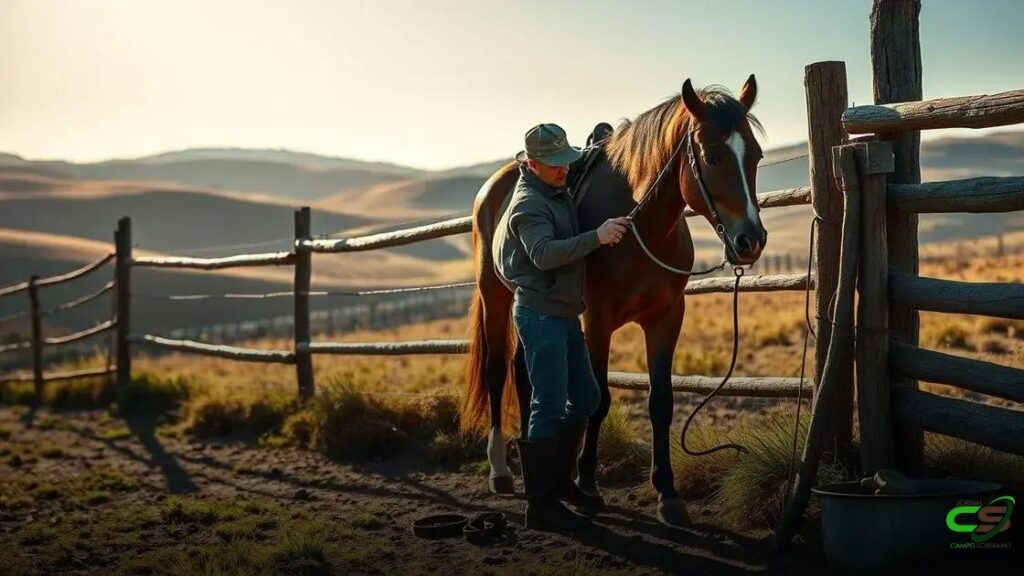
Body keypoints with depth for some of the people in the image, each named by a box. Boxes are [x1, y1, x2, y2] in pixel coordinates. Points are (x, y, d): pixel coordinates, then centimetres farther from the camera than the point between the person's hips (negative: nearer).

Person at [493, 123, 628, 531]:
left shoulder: (561, 193, 12)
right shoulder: (530, 204, -16)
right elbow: (545, 253, -32)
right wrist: (597, 237, -41)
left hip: (564, 314, 10)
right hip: (540, 314, -10)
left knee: (585, 398, 16)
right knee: (548, 407, -9)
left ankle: (560, 481, 29)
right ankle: (541, 505, -5)